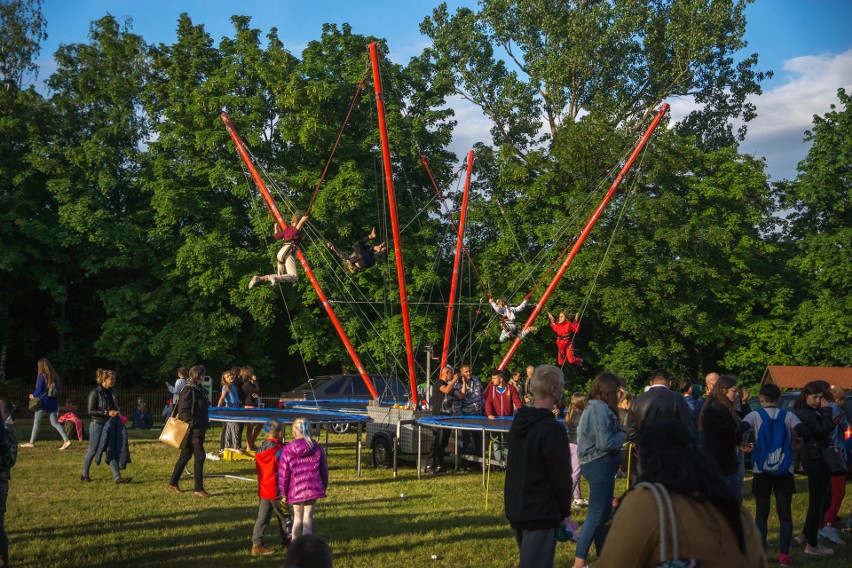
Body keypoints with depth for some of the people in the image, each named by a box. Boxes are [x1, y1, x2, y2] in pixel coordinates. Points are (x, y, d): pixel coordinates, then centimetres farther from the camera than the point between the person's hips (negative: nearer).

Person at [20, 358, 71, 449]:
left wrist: (33, 396, 12)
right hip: (53, 402, 6)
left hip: (43, 401, -6)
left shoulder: (42, 376, -10)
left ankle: (31, 443, 15)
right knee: (54, 422, 5)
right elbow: (59, 389, 12)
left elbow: (38, 390, -10)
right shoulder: (54, 375, 8)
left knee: (36, 422, 7)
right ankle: (66, 440, -8)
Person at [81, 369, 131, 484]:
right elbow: (91, 411, -15)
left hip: (110, 426, 6)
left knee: (112, 451, -1)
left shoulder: (112, 392, 9)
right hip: (98, 424, -6)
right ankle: (84, 474, 25)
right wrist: (107, 413, -22)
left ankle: (117, 477, -6)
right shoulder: (95, 393, -11)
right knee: (93, 451, 7)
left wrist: (116, 412, 2)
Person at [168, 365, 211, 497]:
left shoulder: (199, 389, 15)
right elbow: (183, 411, -19)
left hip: (199, 430, 10)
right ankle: (198, 489, -5)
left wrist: (204, 426, 17)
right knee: (200, 456, -9)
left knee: (185, 456, 15)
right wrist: (194, 424, -21)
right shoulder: (188, 389, -14)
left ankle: (173, 484, 25)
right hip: (192, 430, -10)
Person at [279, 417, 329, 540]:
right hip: (313, 489, 0)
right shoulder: (318, 449, -2)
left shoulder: (287, 450, -6)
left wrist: (283, 493, 9)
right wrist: (324, 487, 19)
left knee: (297, 518, 17)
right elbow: (324, 470, 5)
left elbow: (283, 474, -3)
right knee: (308, 518, 7)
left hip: (295, 490, 0)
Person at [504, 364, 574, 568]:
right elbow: (561, 477, -16)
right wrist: (565, 513, -2)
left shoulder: (518, 422, 8)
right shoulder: (553, 429, -19)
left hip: (514, 511, 9)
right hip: (541, 515, -9)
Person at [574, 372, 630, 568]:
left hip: (598, 464, 10)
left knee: (603, 514, 17)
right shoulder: (600, 408, -18)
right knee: (596, 515, -5)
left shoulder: (595, 407, 13)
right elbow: (605, 443, -22)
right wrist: (624, 435, -7)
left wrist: (620, 430, 2)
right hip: (600, 464, -10)